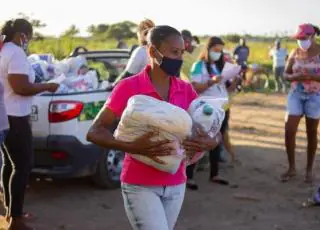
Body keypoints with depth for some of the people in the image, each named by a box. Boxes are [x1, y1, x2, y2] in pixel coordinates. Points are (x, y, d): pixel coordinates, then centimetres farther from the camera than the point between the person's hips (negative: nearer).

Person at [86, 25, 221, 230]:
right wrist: (132, 147, -28)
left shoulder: (186, 90, 3)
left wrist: (211, 142, -14)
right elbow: (94, 132, -12)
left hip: (175, 185, 5)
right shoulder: (129, 87, -11)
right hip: (140, 186, -5)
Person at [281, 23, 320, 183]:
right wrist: (295, 76, -16)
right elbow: (286, 74, 6)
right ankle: (291, 168, 11)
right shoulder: (295, 53, 2)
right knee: (289, 131, -4)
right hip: (296, 95, 3)